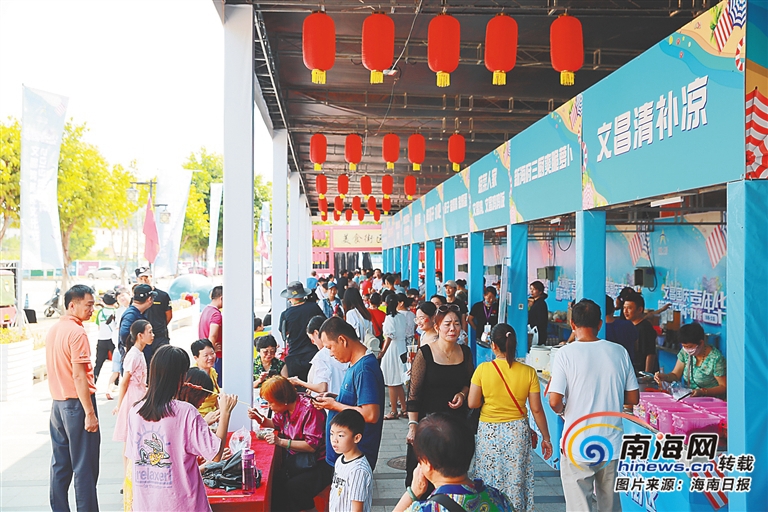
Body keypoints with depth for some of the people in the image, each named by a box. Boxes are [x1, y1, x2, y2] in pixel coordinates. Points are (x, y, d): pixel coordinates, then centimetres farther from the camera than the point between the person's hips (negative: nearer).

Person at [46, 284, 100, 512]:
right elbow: (79, 376, -21)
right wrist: (90, 413, -19)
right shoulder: (77, 332, -17)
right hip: (76, 403, -8)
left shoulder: (53, 330, 10)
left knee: (60, 465, 14)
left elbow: (55, 369, 15)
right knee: (85, 467, -1)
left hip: (58, 403, 8)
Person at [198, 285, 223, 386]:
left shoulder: (205, 310, 12)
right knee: (217, 385, -4)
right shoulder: (216, 314, -18)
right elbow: (212, 336, -25)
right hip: (216, 356, -10)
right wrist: (213, 350, -12)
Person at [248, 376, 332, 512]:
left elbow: (312, 445, -23)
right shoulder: (284, 408, 4)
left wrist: (281, 442, -23)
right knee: (272, 485, -16)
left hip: (316, 466, -7)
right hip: (294, 462, 7)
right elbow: (276, 424, 27)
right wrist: (260, 419, 7)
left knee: (291, 490, -26)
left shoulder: (308, 409, -20)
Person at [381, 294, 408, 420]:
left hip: (392, 349, -7)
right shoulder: (402, 317, 5)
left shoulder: (389, 318, -13)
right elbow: (403, 333, 9)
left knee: (392, 383, 0)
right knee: (399, 383, 16)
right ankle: (404, 410, 20)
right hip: (402, 348, 7)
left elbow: (389, 337, -17)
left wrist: (382, 352, -13)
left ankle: (393, 411, 6)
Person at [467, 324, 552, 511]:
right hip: (518, 432, 1)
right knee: (516, 481, 13)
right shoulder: (528, 372, -9)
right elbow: (536, 409, -6)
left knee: (490, 481, 13)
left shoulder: (483, 369, -12)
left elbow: (472, 403, -10)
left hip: (489, 432, -1)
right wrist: (546, 437, 5)